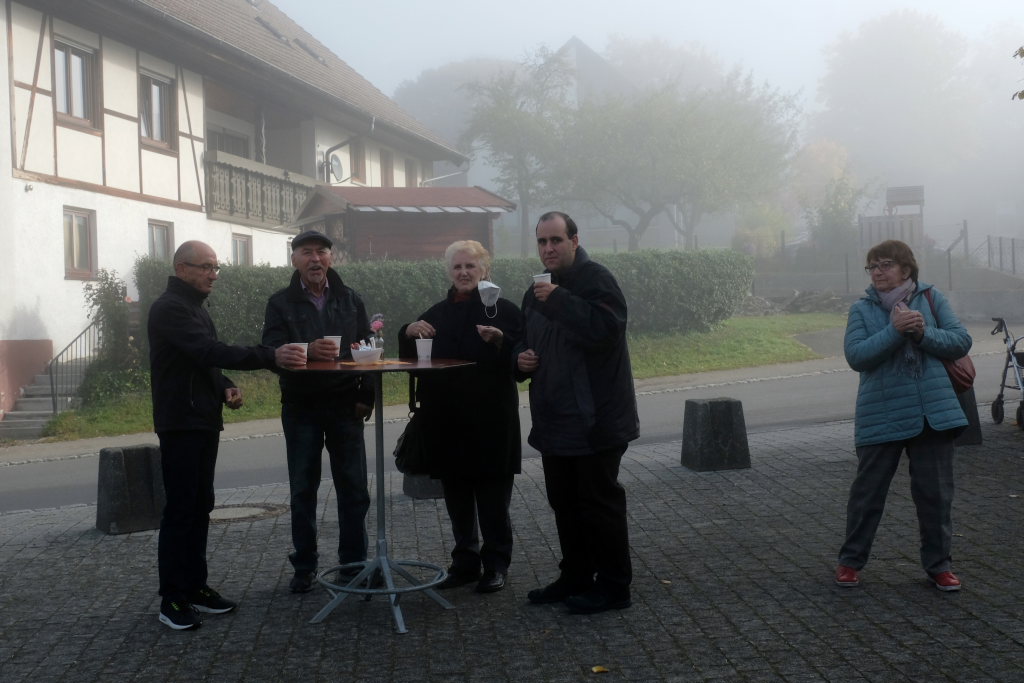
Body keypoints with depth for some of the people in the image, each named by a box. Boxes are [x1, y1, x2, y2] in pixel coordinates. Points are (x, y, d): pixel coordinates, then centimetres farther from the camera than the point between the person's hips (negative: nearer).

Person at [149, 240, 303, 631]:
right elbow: (210, 351, -26)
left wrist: (224, 389, 5)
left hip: (203, 422, 9)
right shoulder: (170, 308, -13)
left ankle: (195, 587, 19)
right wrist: (270, 357, -33)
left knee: (200, 507, 11)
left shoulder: (193, 306, 18)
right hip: (180, 422, -9)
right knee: (180, 510, -6)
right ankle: (172, 600, 1)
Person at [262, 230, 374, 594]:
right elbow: (272, 351, -11)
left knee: (354, 489, 4)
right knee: (302, 490, 6)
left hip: (345, 406, 1)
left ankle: (353, 563, 15)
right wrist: (307, 351, -29)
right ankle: (304, 566, 17)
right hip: (301, 409, -1)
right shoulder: (281, 303, 1)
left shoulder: (350, 300, 7)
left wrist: (366, 396, -5)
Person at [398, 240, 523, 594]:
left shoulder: (503, 309, -3)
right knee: (456, 495, 13)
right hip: (446, 421, 5)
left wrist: (499, 341, -29)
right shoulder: (438, 313, 12)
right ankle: (465, 561, 26)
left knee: (492, 497, 4)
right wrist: (409, 332, -3)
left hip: (490, 420, -5)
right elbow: (412, 359, 15)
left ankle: (496, 564, 17)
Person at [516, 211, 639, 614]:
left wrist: (560, 301, -27)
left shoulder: (594, 279, -10)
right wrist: (521, 357, 5)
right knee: (564, 502, 16)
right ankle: (575, 578, 29)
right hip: (556, 422, 9)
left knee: (599, 503, -2)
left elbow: (606, 329, -26)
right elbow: (528, 342, 27)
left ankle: (613, 587, 9)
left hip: (595, 421, -9)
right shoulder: (538, 290, 16)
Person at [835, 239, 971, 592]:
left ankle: (939, 564, 24)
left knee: (936, 493, 9)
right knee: (867, 492, 8)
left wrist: (924, 332, -18)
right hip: (881, 417, -1)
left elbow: (961, 341, -2)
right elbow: (856, 355, -13)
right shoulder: (862, 309, 0)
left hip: (933, 414, 1)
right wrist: (895, 330, -23)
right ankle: (850, 560, 23)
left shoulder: (931, 298, 3)